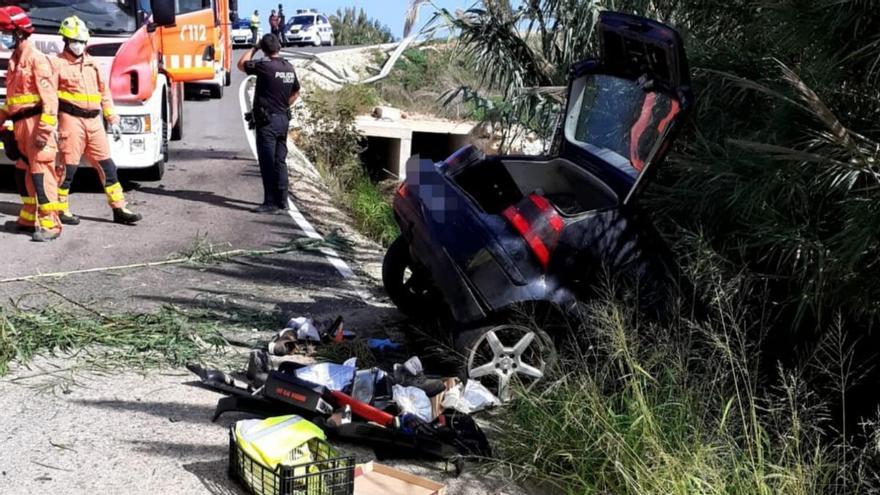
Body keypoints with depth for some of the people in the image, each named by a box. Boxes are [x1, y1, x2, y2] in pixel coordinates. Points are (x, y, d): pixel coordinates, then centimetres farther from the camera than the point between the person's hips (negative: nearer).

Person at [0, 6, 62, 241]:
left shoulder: (36, 59, -11)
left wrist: (45, 130, -24)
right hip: (21, 125, 10)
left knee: (41, 173, -11)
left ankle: (50, 224, -10)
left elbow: (50, 97, -18)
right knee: (24, 172, 15)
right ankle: (29, 218, 25)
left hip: (35, 123, -9)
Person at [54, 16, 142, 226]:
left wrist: (113, 120, 13)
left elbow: (105, 93, 19)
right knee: (68, 166, 0)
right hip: (71, 119, -6)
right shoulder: (58, 63, -3)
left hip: (94, 121, 6)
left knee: (107, 165, 4)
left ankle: (119, 209, 7)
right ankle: (61, 210, 12)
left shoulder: (92, 64, 16)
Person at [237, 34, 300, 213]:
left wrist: (254, 48, 9)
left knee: (268, 163, -3)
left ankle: (271, 202, -2)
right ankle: (282, 200, 16)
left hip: (267, 120, -7)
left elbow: (241, 64, 1)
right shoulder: (289, 68, 7)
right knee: (280, 161, 12)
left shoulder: (265, 66, -14)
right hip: (283, 120, 7)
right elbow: (296, 92, 20)